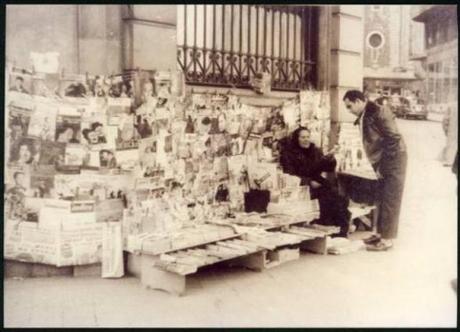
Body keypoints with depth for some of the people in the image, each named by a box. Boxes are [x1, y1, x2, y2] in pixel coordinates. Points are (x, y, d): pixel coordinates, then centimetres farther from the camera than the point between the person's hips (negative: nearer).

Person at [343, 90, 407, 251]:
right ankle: (381, 233, 24)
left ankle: (387, 239, 3)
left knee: (390, 201, -3)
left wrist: (381, 165, -17)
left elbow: (394, 139, -20)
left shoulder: (379, 113, -18)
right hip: (381, 163, 9)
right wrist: (376, 165, 6)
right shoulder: (363, 118, 9)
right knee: (381, 199, 14)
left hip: (393, 160, -9)